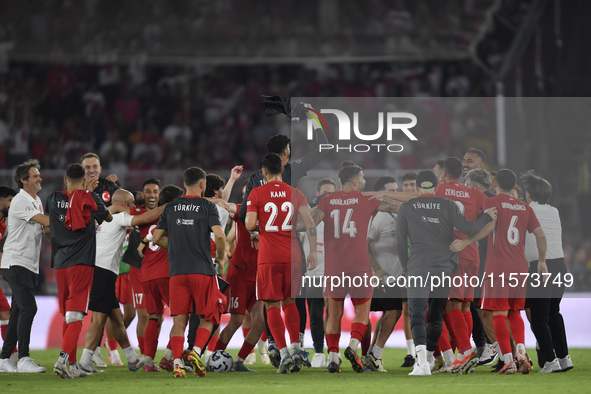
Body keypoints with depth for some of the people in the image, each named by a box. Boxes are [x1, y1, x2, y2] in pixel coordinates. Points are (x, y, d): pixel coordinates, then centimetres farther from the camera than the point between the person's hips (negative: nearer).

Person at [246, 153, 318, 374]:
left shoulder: (256, 194, -2)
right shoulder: (295, 193, 6)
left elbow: (250, 225, -8)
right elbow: (309, 222, -1)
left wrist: (250, 220, 16)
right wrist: (313, 251, 1)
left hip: (269, 257, -3)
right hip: (292, 256, 3)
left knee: (272, 306, 2)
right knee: (289, 302, 18)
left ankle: (284, 354, -10)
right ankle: (295, 349, 6)